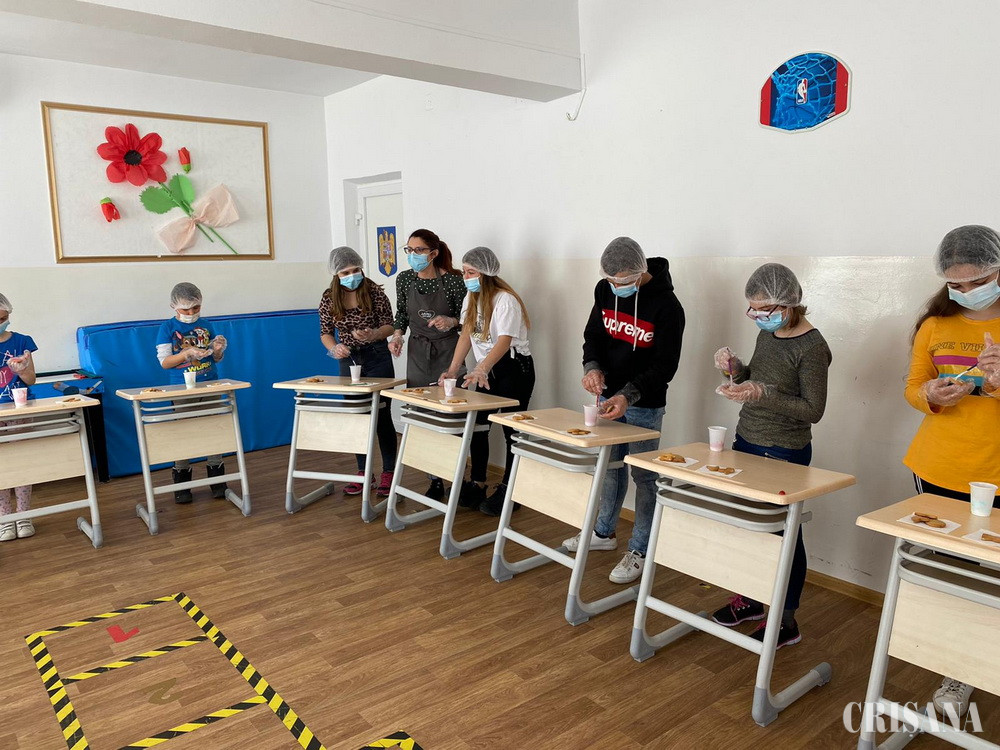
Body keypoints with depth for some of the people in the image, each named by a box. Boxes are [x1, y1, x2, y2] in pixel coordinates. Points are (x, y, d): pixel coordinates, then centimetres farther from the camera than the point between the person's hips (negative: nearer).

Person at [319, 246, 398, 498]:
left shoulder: (374, 292, -10)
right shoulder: (329, 299, -2)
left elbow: (389, 326, -7)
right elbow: (325, 333, 4)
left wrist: (374, 334, -28)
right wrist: (334, 348, -17)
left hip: (377, 357, -3)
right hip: (348, 359, 3)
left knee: (381, 415, -1)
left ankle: (388, 473, 10)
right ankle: (363, 472, 22)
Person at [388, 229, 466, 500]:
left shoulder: (453, 280, -11)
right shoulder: (404, 279, 1)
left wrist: (451, 321, -23)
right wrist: (397, 334, -3)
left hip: (447, 353, -4)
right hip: (417, 353, 4)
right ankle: (435, 480, 16)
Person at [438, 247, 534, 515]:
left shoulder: (505, 300, -19)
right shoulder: (471, 298, 7)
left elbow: (504, 341, -29)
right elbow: (466, 334, 4)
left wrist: (480, 370, -42)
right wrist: (453, 369, -6)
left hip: (514, 369, -8)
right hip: (486, 370, 8)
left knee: (511, 429, -2)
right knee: (477, 425, 6)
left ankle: (508, 490, 9)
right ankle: (477, 485, 18)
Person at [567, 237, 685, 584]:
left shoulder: (666, 305, -20)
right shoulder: (605, 290, -2)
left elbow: (665, 367, -19)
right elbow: (593, 335, 8)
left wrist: (628, 395, -32)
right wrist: (592, 367, -14)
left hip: (645, 405, -6)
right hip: (609, 396, 6)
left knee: (643, 475, 2)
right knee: (610, 465, 18)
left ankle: (639, 550, 14)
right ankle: (604, 532, 35)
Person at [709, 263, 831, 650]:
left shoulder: (812, 347, -18)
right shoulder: (768, 333, 5)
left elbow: (813, 410, -17)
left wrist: (762, 394, -28)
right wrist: (735, 369, -4)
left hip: (783, 455, -7)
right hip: (747, 443, 8)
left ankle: (786, 621, 22)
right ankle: (749, 599, 35)